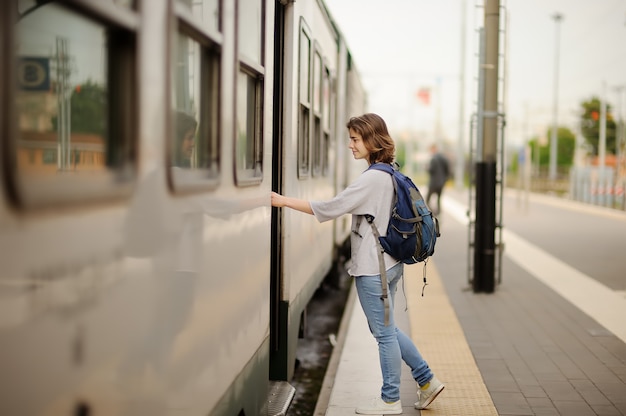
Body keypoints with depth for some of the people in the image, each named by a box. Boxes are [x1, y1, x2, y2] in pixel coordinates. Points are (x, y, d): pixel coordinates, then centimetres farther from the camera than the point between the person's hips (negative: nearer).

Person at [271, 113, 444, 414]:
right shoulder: (390, 175, 10)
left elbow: (330, 209, -20)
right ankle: (426, 381, 26)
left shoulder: (372, 178, -19)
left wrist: (283, 201, -15)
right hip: (389, 263, 9)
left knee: (384, 333, 3)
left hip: (373, 269, -9)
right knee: (386, 330, 19)